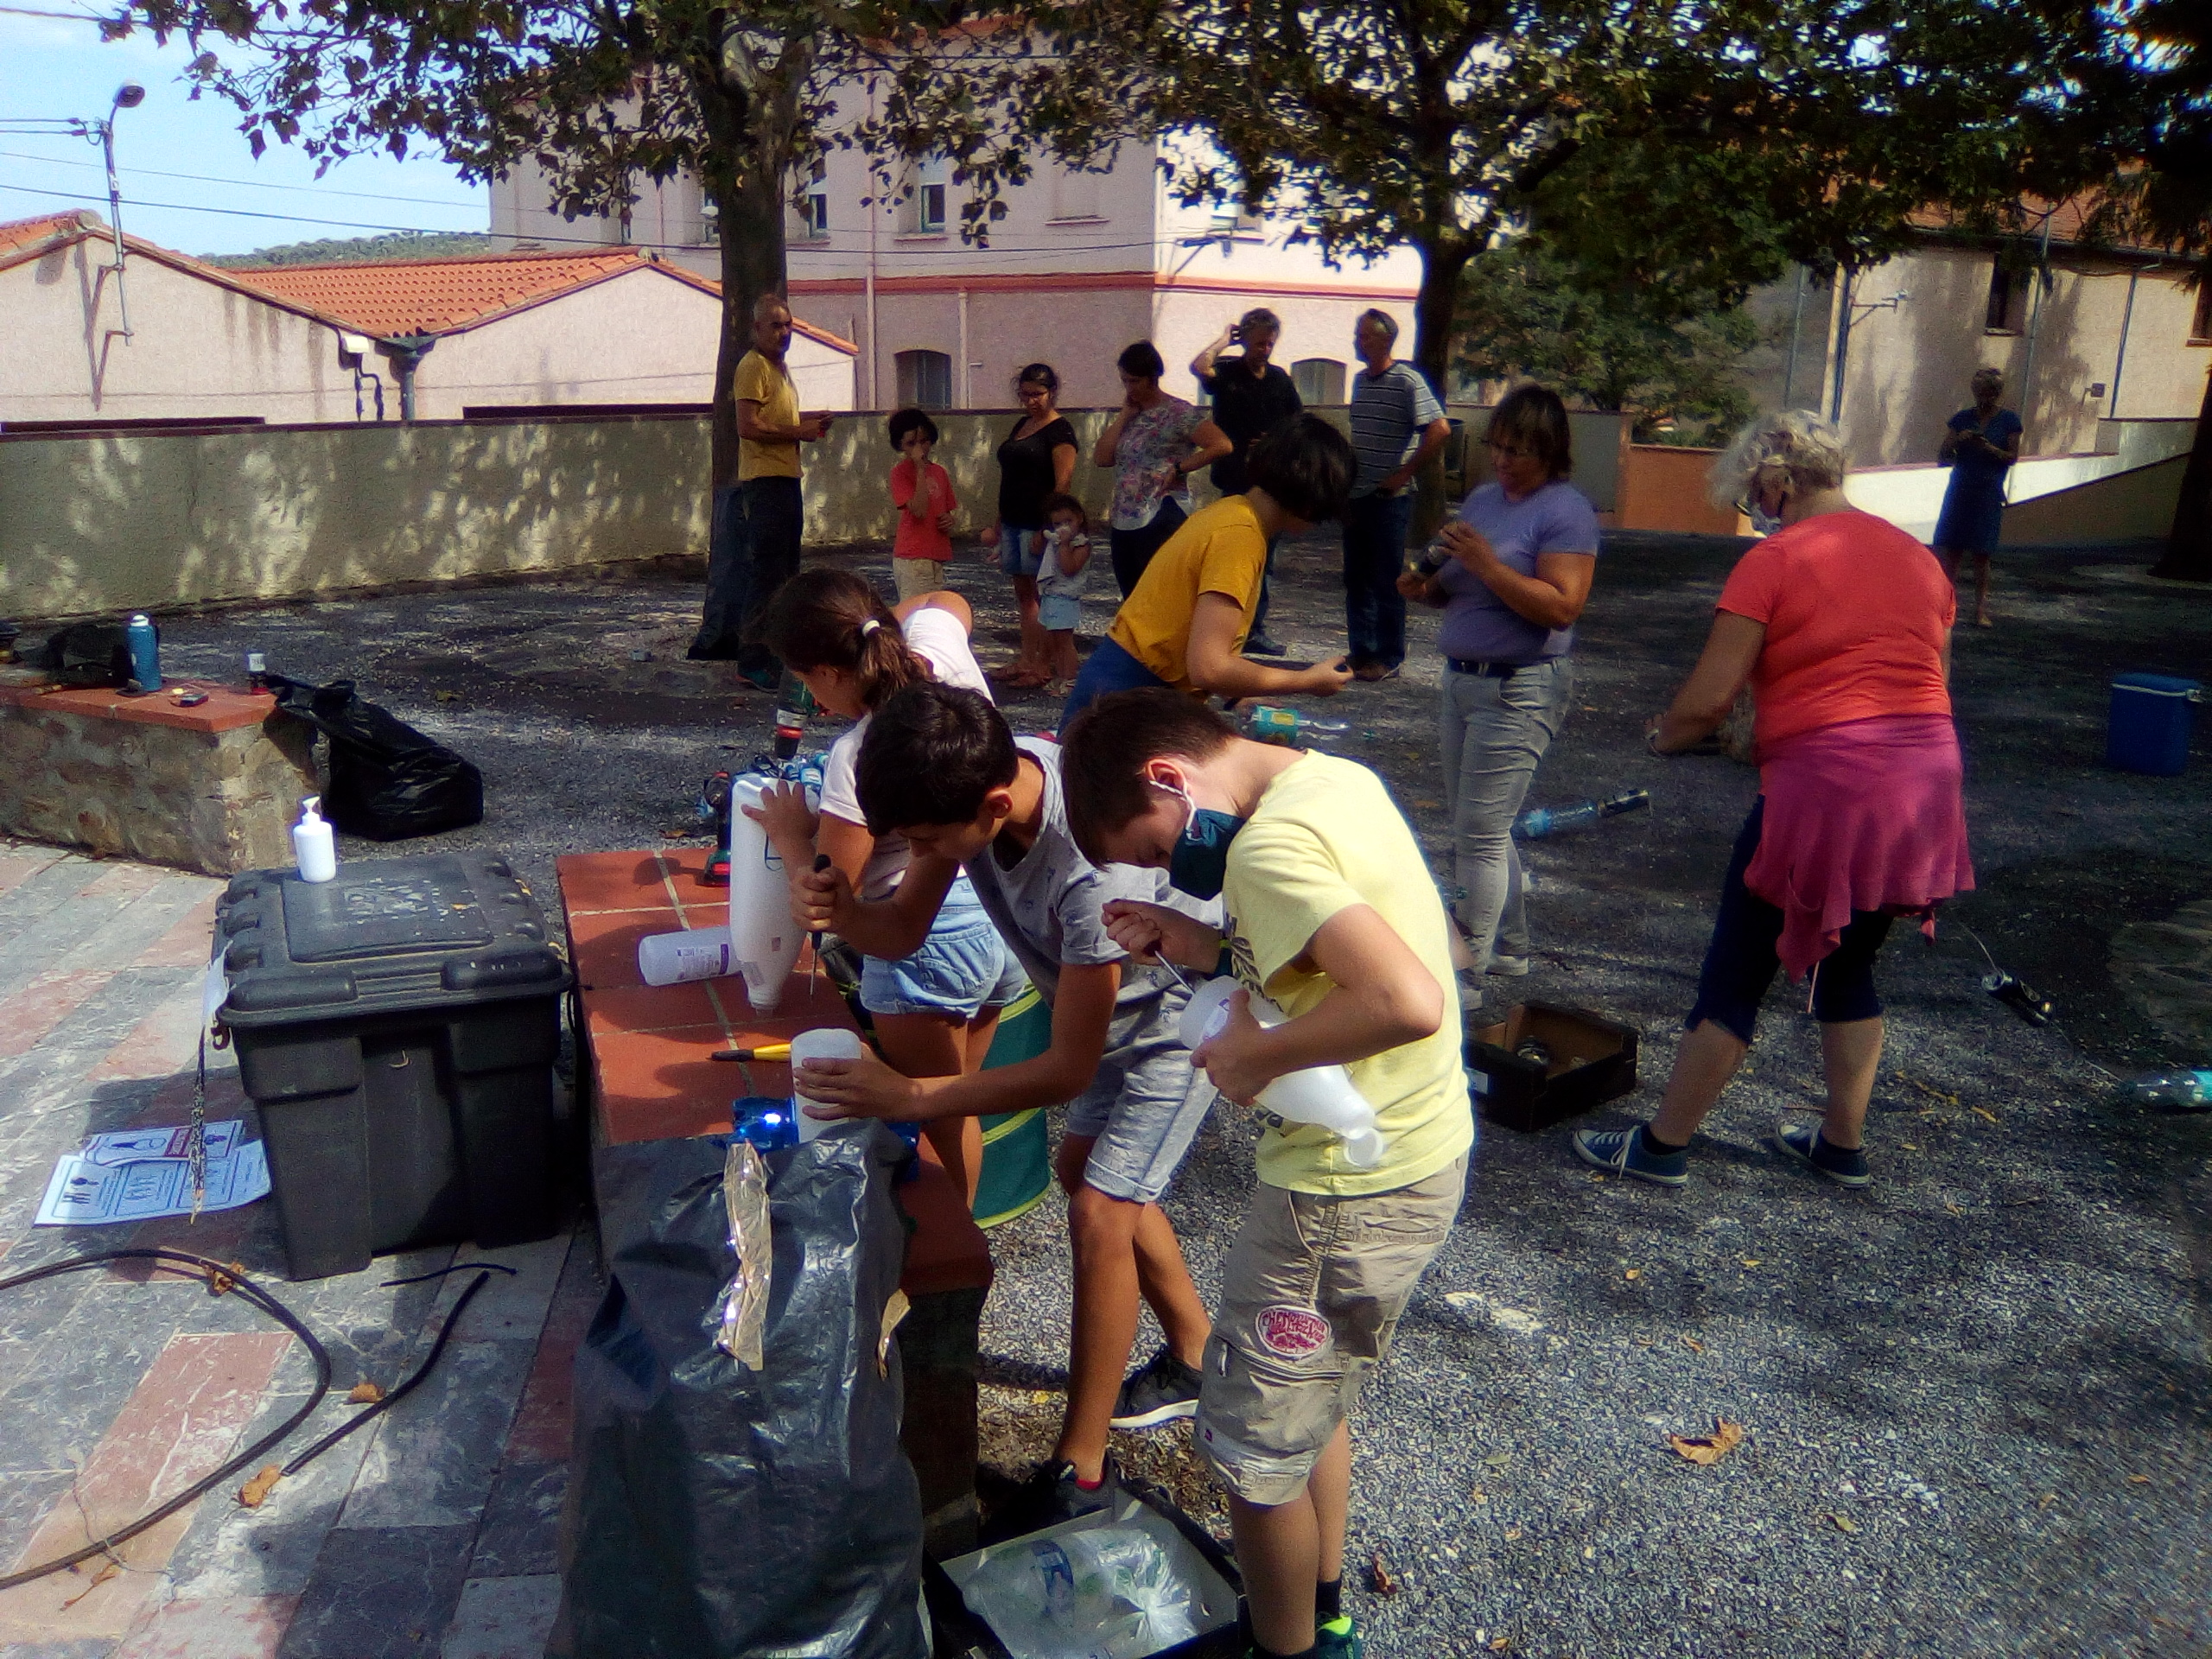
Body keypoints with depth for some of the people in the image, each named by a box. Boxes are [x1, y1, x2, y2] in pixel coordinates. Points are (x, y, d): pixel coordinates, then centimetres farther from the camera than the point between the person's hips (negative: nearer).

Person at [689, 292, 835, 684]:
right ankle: (754, 659, -10)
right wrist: (800, 431, -16)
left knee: (785, 570, 16)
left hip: (786, 478, 10)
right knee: (765, 573, -12)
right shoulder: (753, 365, -10)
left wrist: (807, 419, 14)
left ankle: (777, 650, 25)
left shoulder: (778, 368, 21)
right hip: (763, 479, -10)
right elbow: (748, 426, -20)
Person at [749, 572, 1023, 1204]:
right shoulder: (943, 649, -6)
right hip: (1003, 915, 8)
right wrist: (883, 626, 11)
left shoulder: (857, 758, -24)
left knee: (937, 1123, 12)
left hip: (929, 941, -8)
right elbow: (944, 601, 21)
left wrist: (789, 835, 0)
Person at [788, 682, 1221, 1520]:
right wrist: (843, 908, -33)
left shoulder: (1093, 870, -43)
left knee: (1099, 1210, -12)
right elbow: (903, 929, -11)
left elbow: (1069, 1069, -33)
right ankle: (1198, 1359, 40)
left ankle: (1078, 1475, 5)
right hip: (1117, 1002, 9)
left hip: (1184, 1011, -9)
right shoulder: (972, 781, -22)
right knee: (1083, 1168, 20)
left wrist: (908, 1097, -34)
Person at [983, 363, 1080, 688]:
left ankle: (1044, 665, 2)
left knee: (1041, 592, -4)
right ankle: (1026, 659, 17)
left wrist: (1046, 528, -20)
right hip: (1013, 522, 8)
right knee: (1022, 592, 11)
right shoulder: (1021, 426, 17)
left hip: (1038, 524, -8)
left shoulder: (1059, 430, -9)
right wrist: (998, 522, 19)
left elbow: (1062, 484, -15)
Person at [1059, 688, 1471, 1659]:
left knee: (1254, 1452, 11)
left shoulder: (1269, 846, -26)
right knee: (1315, 1405, 28)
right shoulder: (1332, 778, 3)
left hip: (1350, 1192, -10)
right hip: (1423, 1149, 10)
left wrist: (1256, 1055, -25)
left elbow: (1406, 1001, -38)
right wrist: (1199, 945, -1)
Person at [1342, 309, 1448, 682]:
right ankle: (1361, 653, 19)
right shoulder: (1360, 380, 13)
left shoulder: (1406, 380, -10)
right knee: (1356, 580, 10)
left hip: (1389, 498, -7)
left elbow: (1440, 429, -17)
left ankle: (1389, 659, 7)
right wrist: (1346, 483, 17)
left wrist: (1404, 475, -16)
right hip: (1356, 496, 8)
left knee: (1387, 581, -1)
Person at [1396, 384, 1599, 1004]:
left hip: (1521, 690, -9)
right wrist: (1425, 587, -1)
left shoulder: (1565, 511, -12)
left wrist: (1485, 563, -25)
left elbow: (1562, 607, -22)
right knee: (1474, 826, 16)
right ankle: (1508, 945, 32)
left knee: (1479, 834, -7)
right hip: (1462, 677, 9)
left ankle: (1465, 975, 1)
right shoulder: (1482, 499, 12)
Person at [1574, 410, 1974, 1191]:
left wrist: (1663, 736, 6)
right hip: (1927, 788, 7)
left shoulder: (1774, 561, -8)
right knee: (1849, 966, 22)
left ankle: (1663, 1145, 15)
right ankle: (1843, 1144, 32)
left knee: (1736, 973, 4)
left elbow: (1709, 699, -13)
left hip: (1823, 787, -7)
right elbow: (1934, 688, 17)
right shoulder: (1918, 557, 13)